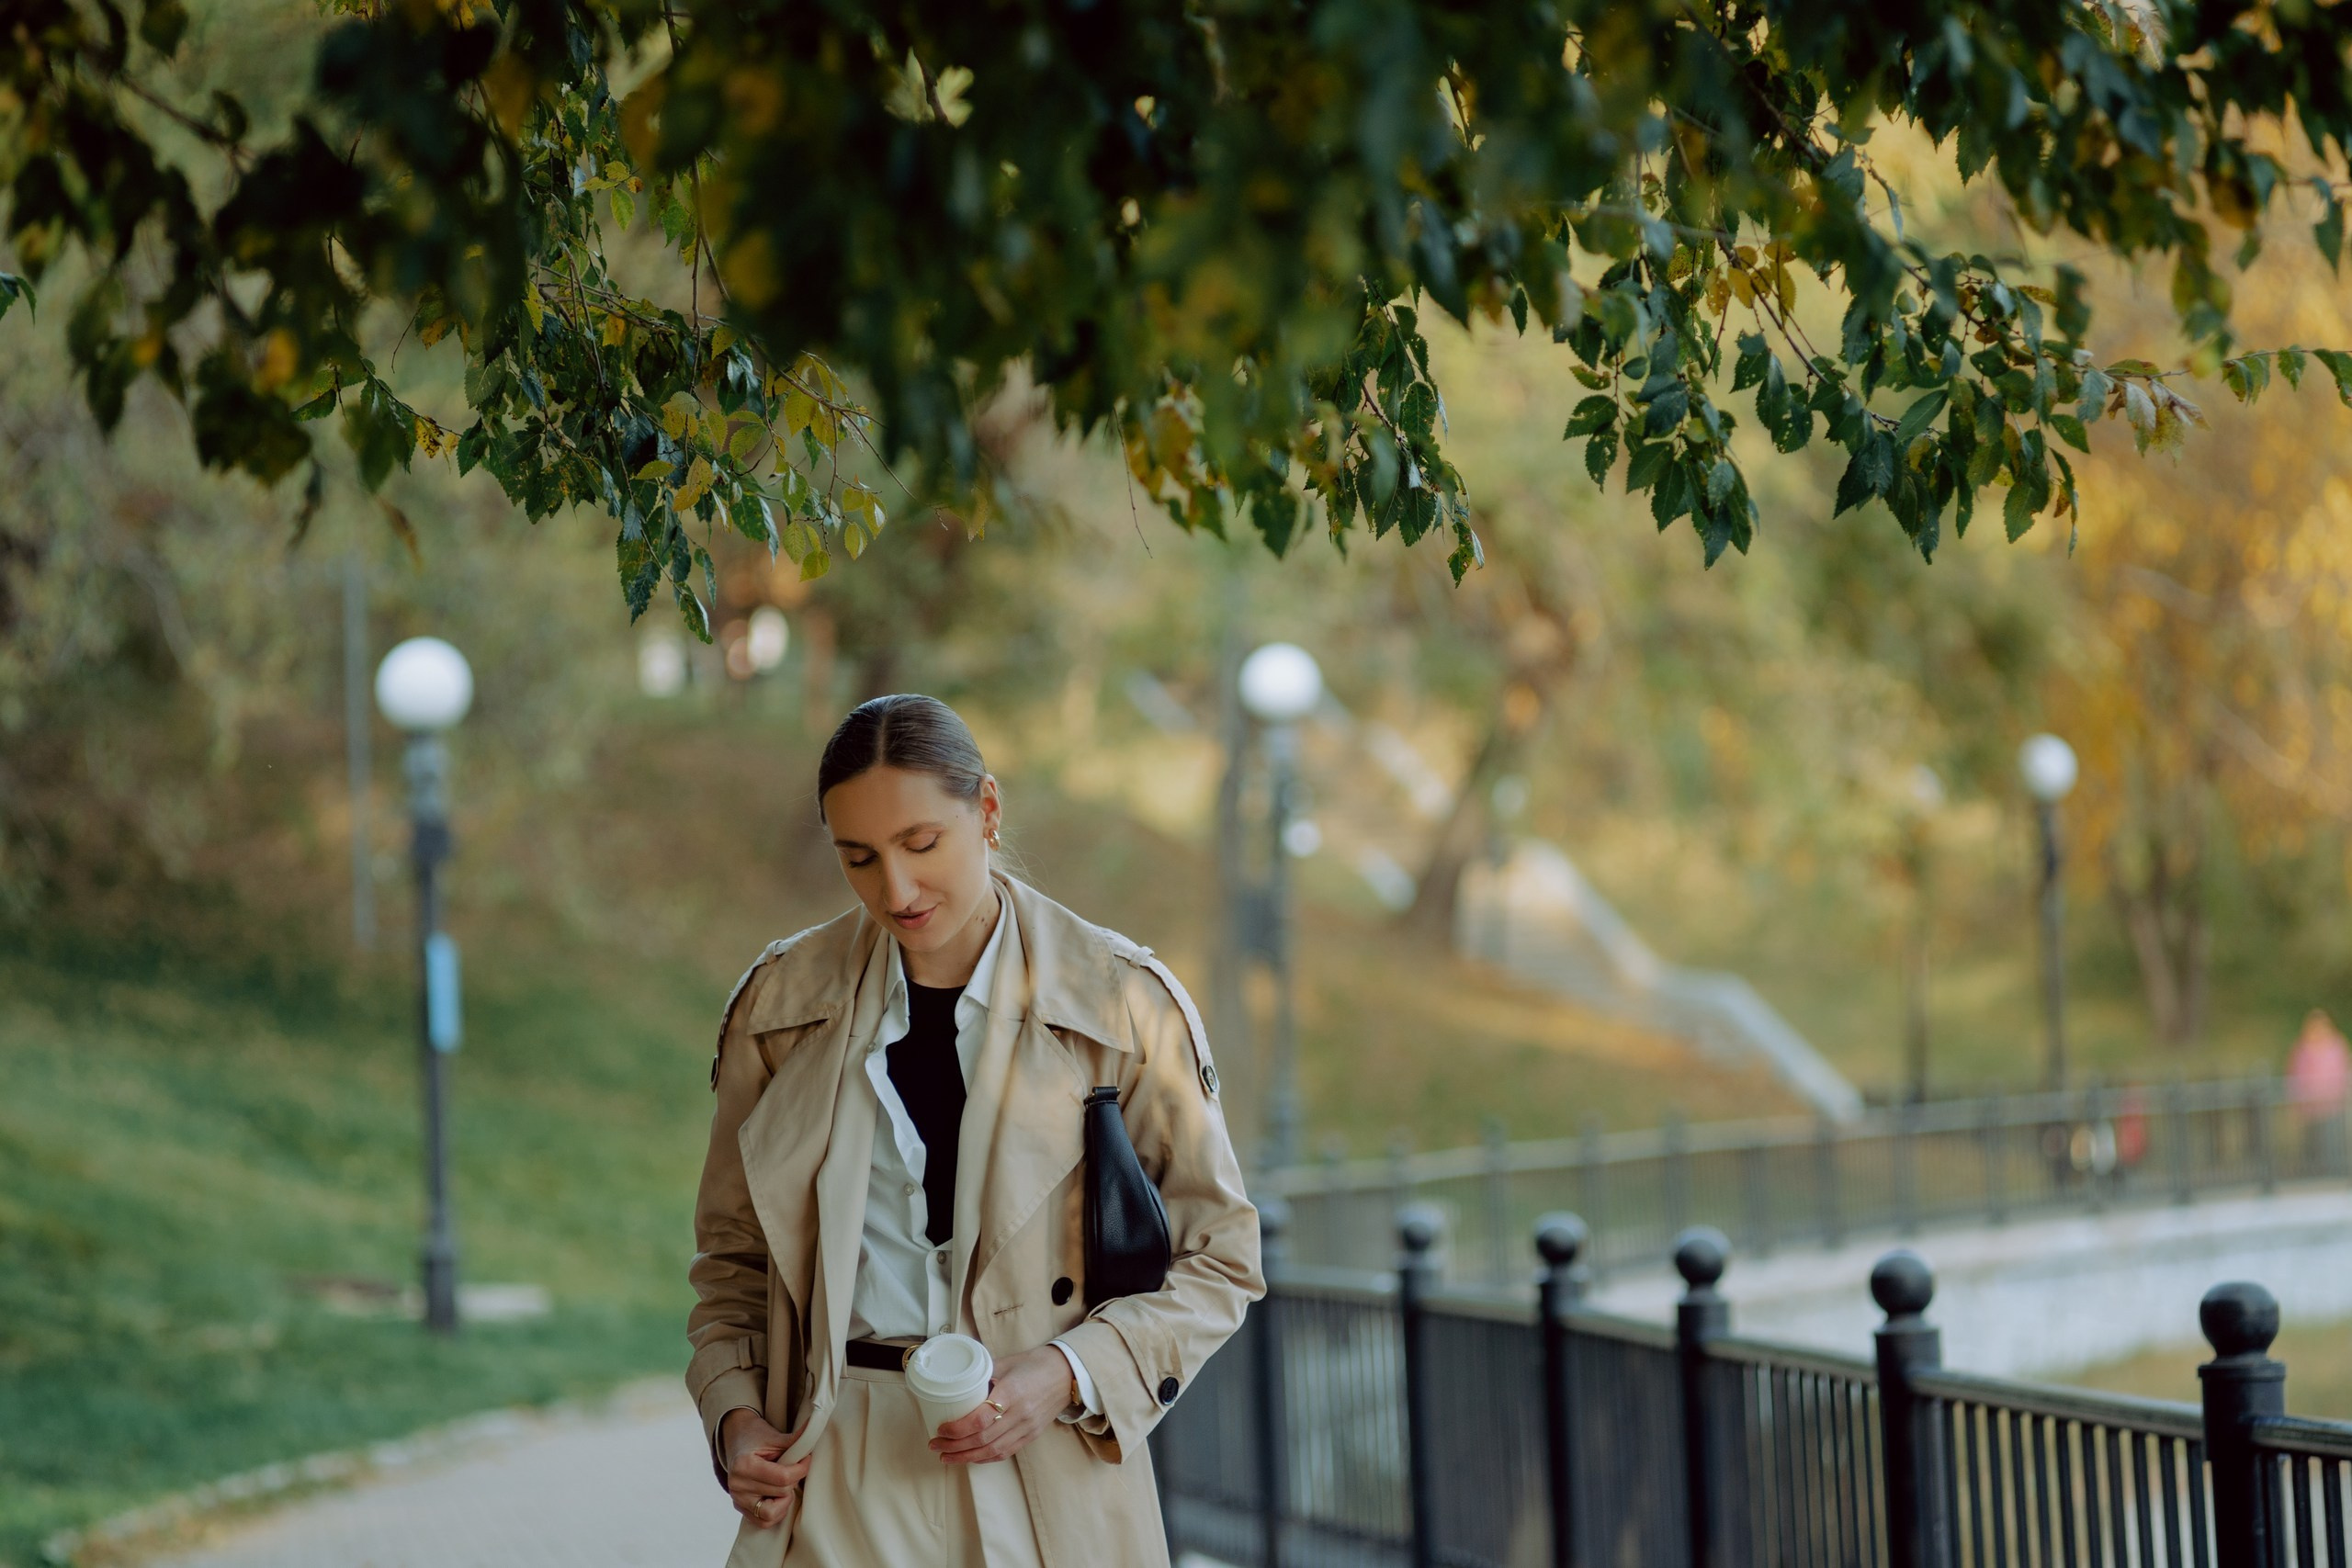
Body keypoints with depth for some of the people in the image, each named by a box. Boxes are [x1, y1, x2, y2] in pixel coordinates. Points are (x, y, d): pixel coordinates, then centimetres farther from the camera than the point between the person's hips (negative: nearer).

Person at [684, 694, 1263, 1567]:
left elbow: (1216, 1259, 3)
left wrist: (1067, 1375, -12)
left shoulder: (1123, 1004, -2)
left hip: (1044, 1485, -1)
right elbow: (732, 1257, 15)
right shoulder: (782, 1003, 5)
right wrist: (732, 1411, -1)